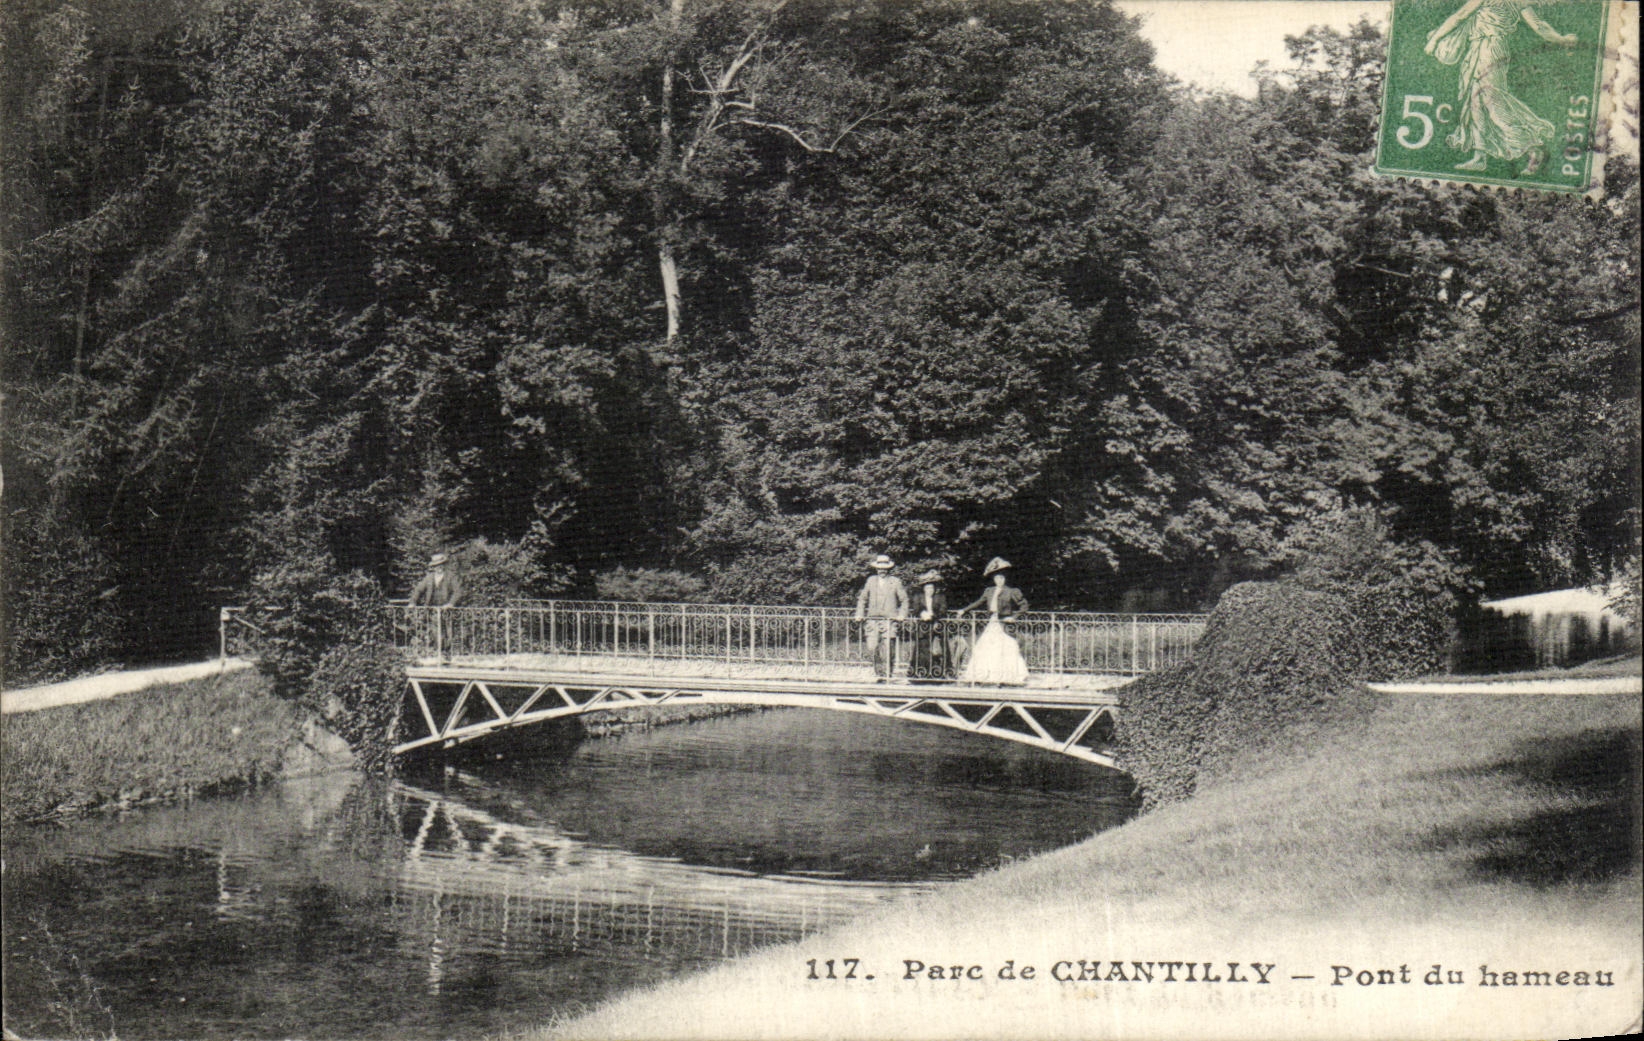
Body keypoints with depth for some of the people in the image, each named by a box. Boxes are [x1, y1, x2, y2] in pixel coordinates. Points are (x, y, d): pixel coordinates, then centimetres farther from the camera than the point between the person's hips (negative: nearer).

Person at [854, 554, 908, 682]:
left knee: (887, 649, -7)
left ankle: (886, 674, 5)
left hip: (889, 620, -2)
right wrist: (860, 614, 11)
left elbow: (904, 600, 10)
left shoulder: (895, 582, 6)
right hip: (872, 619, 2)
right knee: (872, 648, -8)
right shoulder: (871, 580, 12)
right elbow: (862, 598, 20)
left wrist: (901, 615, -2)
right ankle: (878, 672, 9)